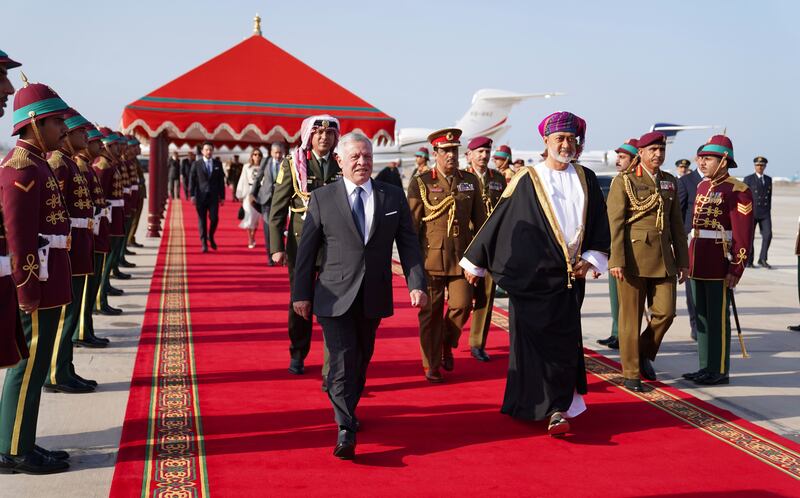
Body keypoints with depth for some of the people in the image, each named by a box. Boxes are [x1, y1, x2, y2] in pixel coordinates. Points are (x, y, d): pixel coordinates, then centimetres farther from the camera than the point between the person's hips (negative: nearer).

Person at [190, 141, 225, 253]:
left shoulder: (218, 164, 8)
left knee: (214, 218, -8)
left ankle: (211, 237, 20)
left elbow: (221, 181, 9)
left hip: (214, 197, 1)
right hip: (201, 197, -1)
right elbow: (192, 180, 1)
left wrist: (222, 197, 6)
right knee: (202, 221, 1)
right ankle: (204, 244, 8)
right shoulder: (196, 164, 3)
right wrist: (192, 195, -7)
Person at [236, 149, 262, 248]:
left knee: (256, 217, 6)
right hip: (249, 192, 0)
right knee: (249, 216, -4)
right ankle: (250, 240, 4)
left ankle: (252, 238, 21)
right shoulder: (246, 167, 2)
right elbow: (242, 181, 5)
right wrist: (240, 195, 5)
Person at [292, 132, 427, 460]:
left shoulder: (393, 196, 5)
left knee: (361, 359, 16)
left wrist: (416, 283, -5)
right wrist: (301, 293, 0)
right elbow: (307, 248, 1)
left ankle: (348, 411, 36)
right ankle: (346, 432, -8)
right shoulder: (322, 198, -1)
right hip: (335, 297, -3)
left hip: (374, 297, 3)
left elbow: (408, 243, 5)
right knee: (342, 361, -9)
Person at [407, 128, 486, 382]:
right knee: (431, 311, 3)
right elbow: (411, 223, 1)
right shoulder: (421, 183, 0)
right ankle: (432, 365, 16)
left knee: (462, 305, -3)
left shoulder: (470, 181, 9)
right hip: (431, 256, -2)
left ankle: (447, 344, 27)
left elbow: (479, 219, 14)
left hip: (462, 255, 3)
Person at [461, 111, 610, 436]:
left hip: (569, 277, 3)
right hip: (531, 277, -3)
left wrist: (591, 259, 0)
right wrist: (475, 262, 3)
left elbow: (600, 226, 13)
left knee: (565, 343, 3)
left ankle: (555, 409, 12)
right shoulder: (527, 180, -1)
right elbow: (499, 221, 1)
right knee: (531, 341, -2)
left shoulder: (586, 180, 9)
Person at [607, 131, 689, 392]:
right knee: (631, 317, 2)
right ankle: (631, 373, 13)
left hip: (663, 258, 5)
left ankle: (645, 354, 27)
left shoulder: (670, 182, 13)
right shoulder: (624, 182, -3)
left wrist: (683, 260, 11)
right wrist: (617, 261, -16)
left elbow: (677, 223, 15)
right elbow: (615, 223, -9)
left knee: (665, 312, 1)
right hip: (634, 257, -5)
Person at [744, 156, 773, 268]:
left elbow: (769, 196, 16)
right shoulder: (748, 179, -2)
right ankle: (748, 261, 12)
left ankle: (762, 259, 2)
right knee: (750, 237, 0)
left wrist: (769, 211, 13)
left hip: (765, 213, 3)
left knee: (767, 235, -9)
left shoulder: (768, 179, 12)